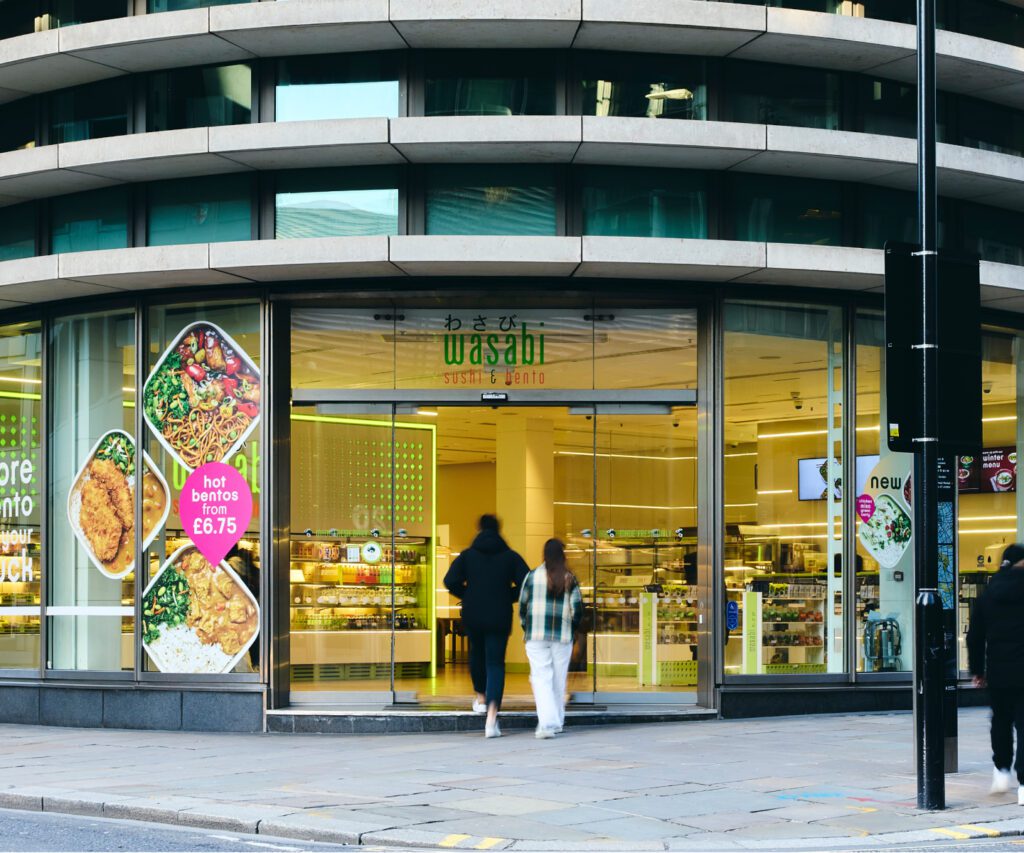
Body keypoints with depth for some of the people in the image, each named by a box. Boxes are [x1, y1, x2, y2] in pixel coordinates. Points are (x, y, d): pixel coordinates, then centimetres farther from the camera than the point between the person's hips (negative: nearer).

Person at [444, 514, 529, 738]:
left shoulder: (467, 555, 1)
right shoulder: (510, 556, 1)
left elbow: (450, 581, -9)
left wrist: (467, 595, 8)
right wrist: (508, 597, 8)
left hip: (472, 616, 1)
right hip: (500, 618, -1)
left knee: (477, 653, 27)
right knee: (495, 663, 0)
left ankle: (481, 697, 41)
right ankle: (492, 715, -16)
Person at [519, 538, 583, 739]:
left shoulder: (533, 576, -1)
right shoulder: (569, 579, 0)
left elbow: (522, 606, 3)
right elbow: (577, 609, -3)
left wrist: (527, 629, 17)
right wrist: (571, 628, 15)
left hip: (536, 636, -1)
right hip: (562, 637, 1)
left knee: (541, 678, -3)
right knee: (559, 679, 13)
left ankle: (547, 723, -18)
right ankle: (557, 722, 21)